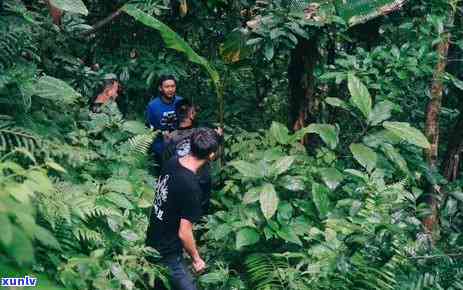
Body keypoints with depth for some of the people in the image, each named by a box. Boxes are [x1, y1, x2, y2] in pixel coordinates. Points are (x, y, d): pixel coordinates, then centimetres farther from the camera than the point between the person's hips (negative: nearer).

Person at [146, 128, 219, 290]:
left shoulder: (171, 163, -9)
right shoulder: (191, 187, -32)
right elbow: (184, 233, -25)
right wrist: (196, 259, -10)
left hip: (153, 241, 8)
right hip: (167, 253, -8)